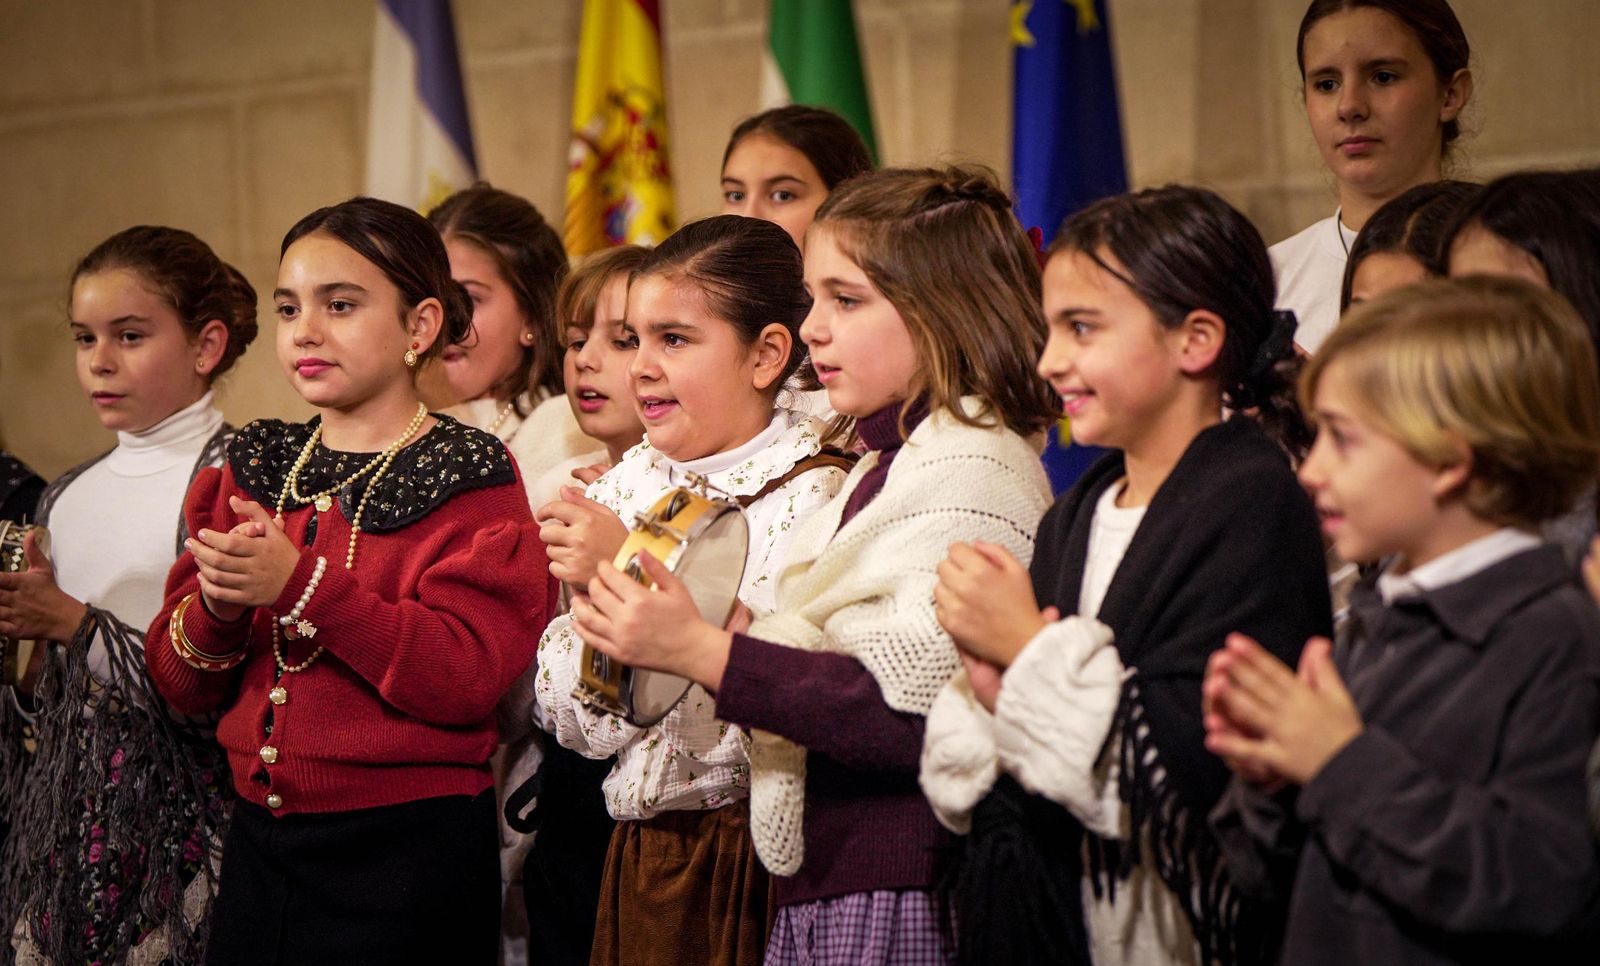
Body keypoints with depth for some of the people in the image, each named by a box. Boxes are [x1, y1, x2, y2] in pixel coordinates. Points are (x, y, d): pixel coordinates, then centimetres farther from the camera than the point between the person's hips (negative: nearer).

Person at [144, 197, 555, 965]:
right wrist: (216, 608, -14)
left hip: (409, 851, -5)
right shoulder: (252, 470, 9)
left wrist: (301, 584, -25)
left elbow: (469, 677, -20)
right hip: (259, 838, 5)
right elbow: (179, 682, 8)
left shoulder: (470, 482, -6)